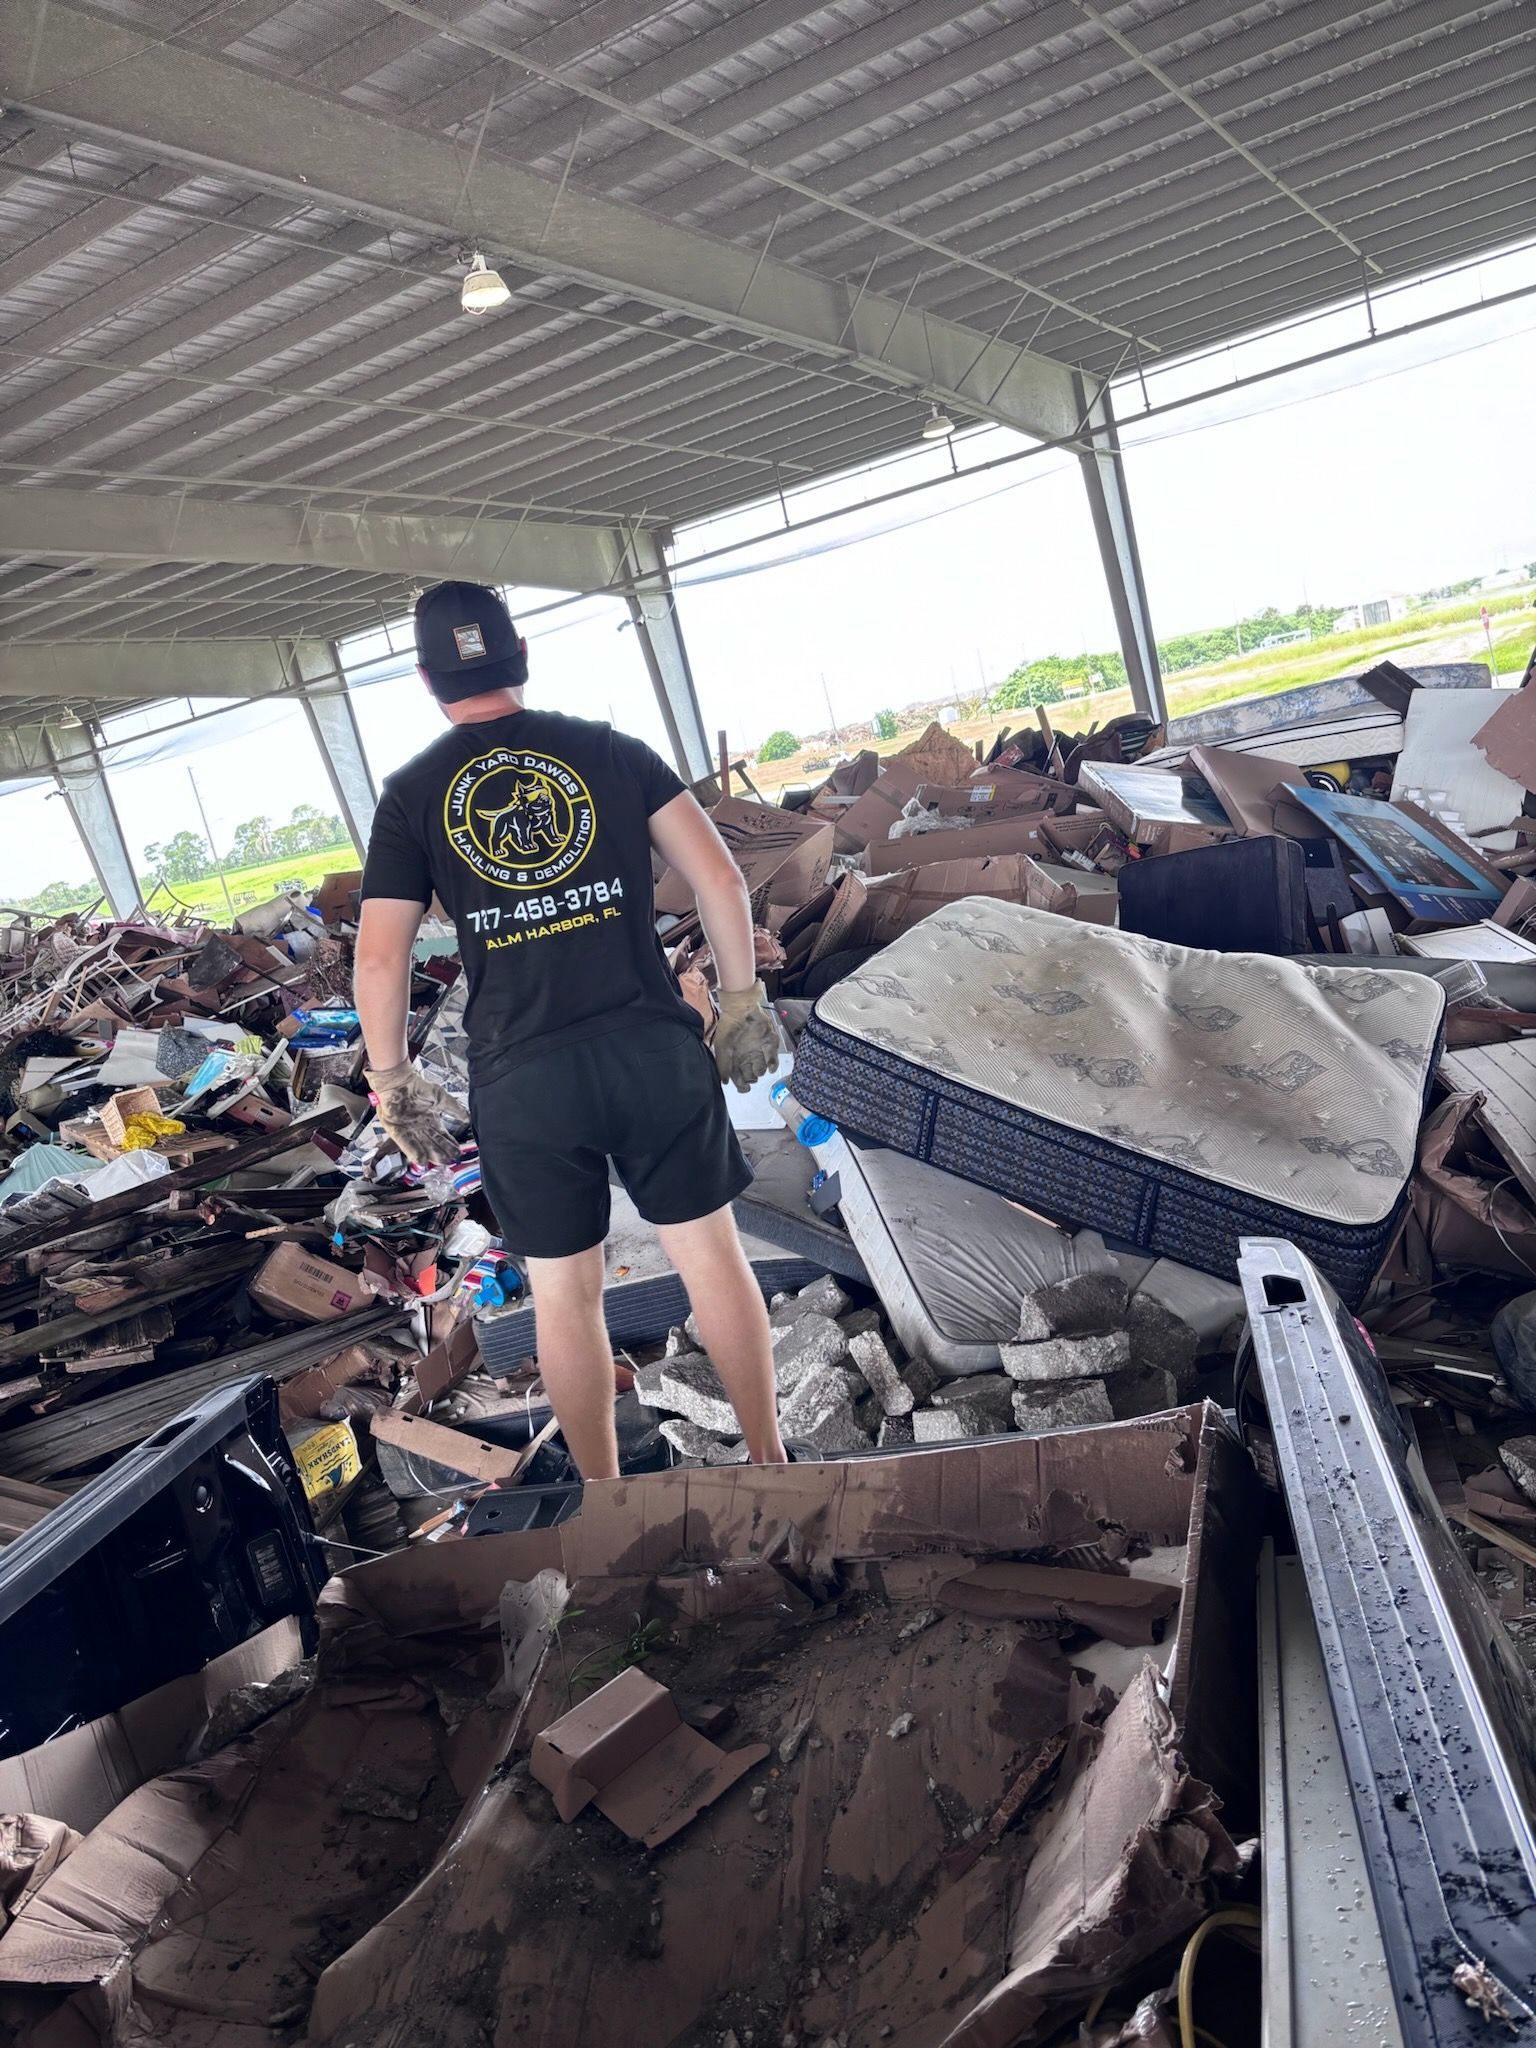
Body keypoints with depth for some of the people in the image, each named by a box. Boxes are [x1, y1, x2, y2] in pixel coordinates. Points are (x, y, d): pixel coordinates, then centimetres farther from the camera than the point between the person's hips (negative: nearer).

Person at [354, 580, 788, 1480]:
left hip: (522, 1076, 0)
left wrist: (393, 1081, 10)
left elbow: (381, 957, -1)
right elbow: (719, 876, -2)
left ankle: (605, 1496, 29)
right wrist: (744, 998, 7)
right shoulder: (610, 748, 5)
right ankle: (770, 1458, 25)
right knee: (710, 1248, 13)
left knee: (564, 1287, 14)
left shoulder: (412, 793, 4)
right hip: (652, 1045, 0)